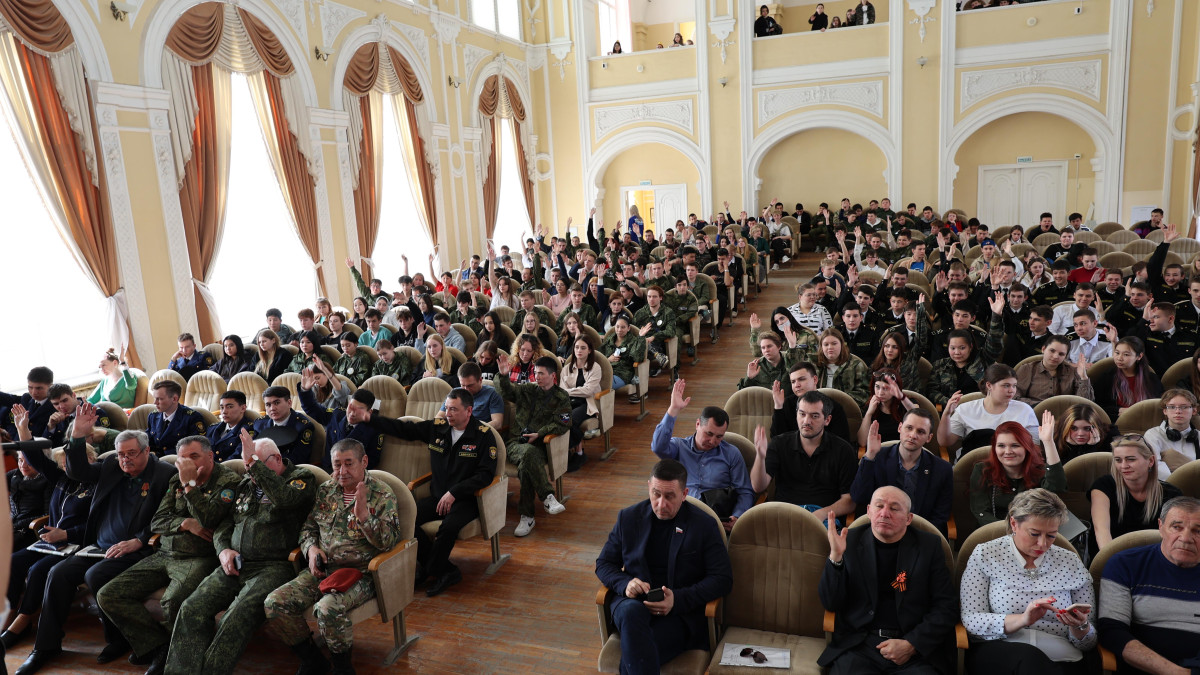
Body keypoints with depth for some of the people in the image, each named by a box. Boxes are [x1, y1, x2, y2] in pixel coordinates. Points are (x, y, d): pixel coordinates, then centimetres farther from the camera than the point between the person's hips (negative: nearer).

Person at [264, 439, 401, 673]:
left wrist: (363, 513, -25)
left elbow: (388, 542, -13)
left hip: (360, 573, -6)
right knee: (274, 603, -13)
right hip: (322, 569, 6)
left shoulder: (382, 495, -5)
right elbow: (308, 527, 20)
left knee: (328, 609, -34)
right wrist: (311, 548, -2)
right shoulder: (325, 490, 10)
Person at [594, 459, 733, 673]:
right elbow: (603, 564, 14)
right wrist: (625, 584, -10)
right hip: (633, 602, 3)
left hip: (681, 612, -3)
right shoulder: (628, 517, 9)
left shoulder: (704, 525, 2)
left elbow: (723, 579, -1)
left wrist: (678, 599, -16)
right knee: (630, 611, -37)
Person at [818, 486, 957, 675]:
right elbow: (830, 604, 0)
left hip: (917, 649, 1)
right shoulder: (850, 541, 4)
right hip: (857, 645, 0)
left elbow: (946, 607, 4)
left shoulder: (929, 545, 6)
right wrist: (836, 556, -15)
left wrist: (911, 644, -8)